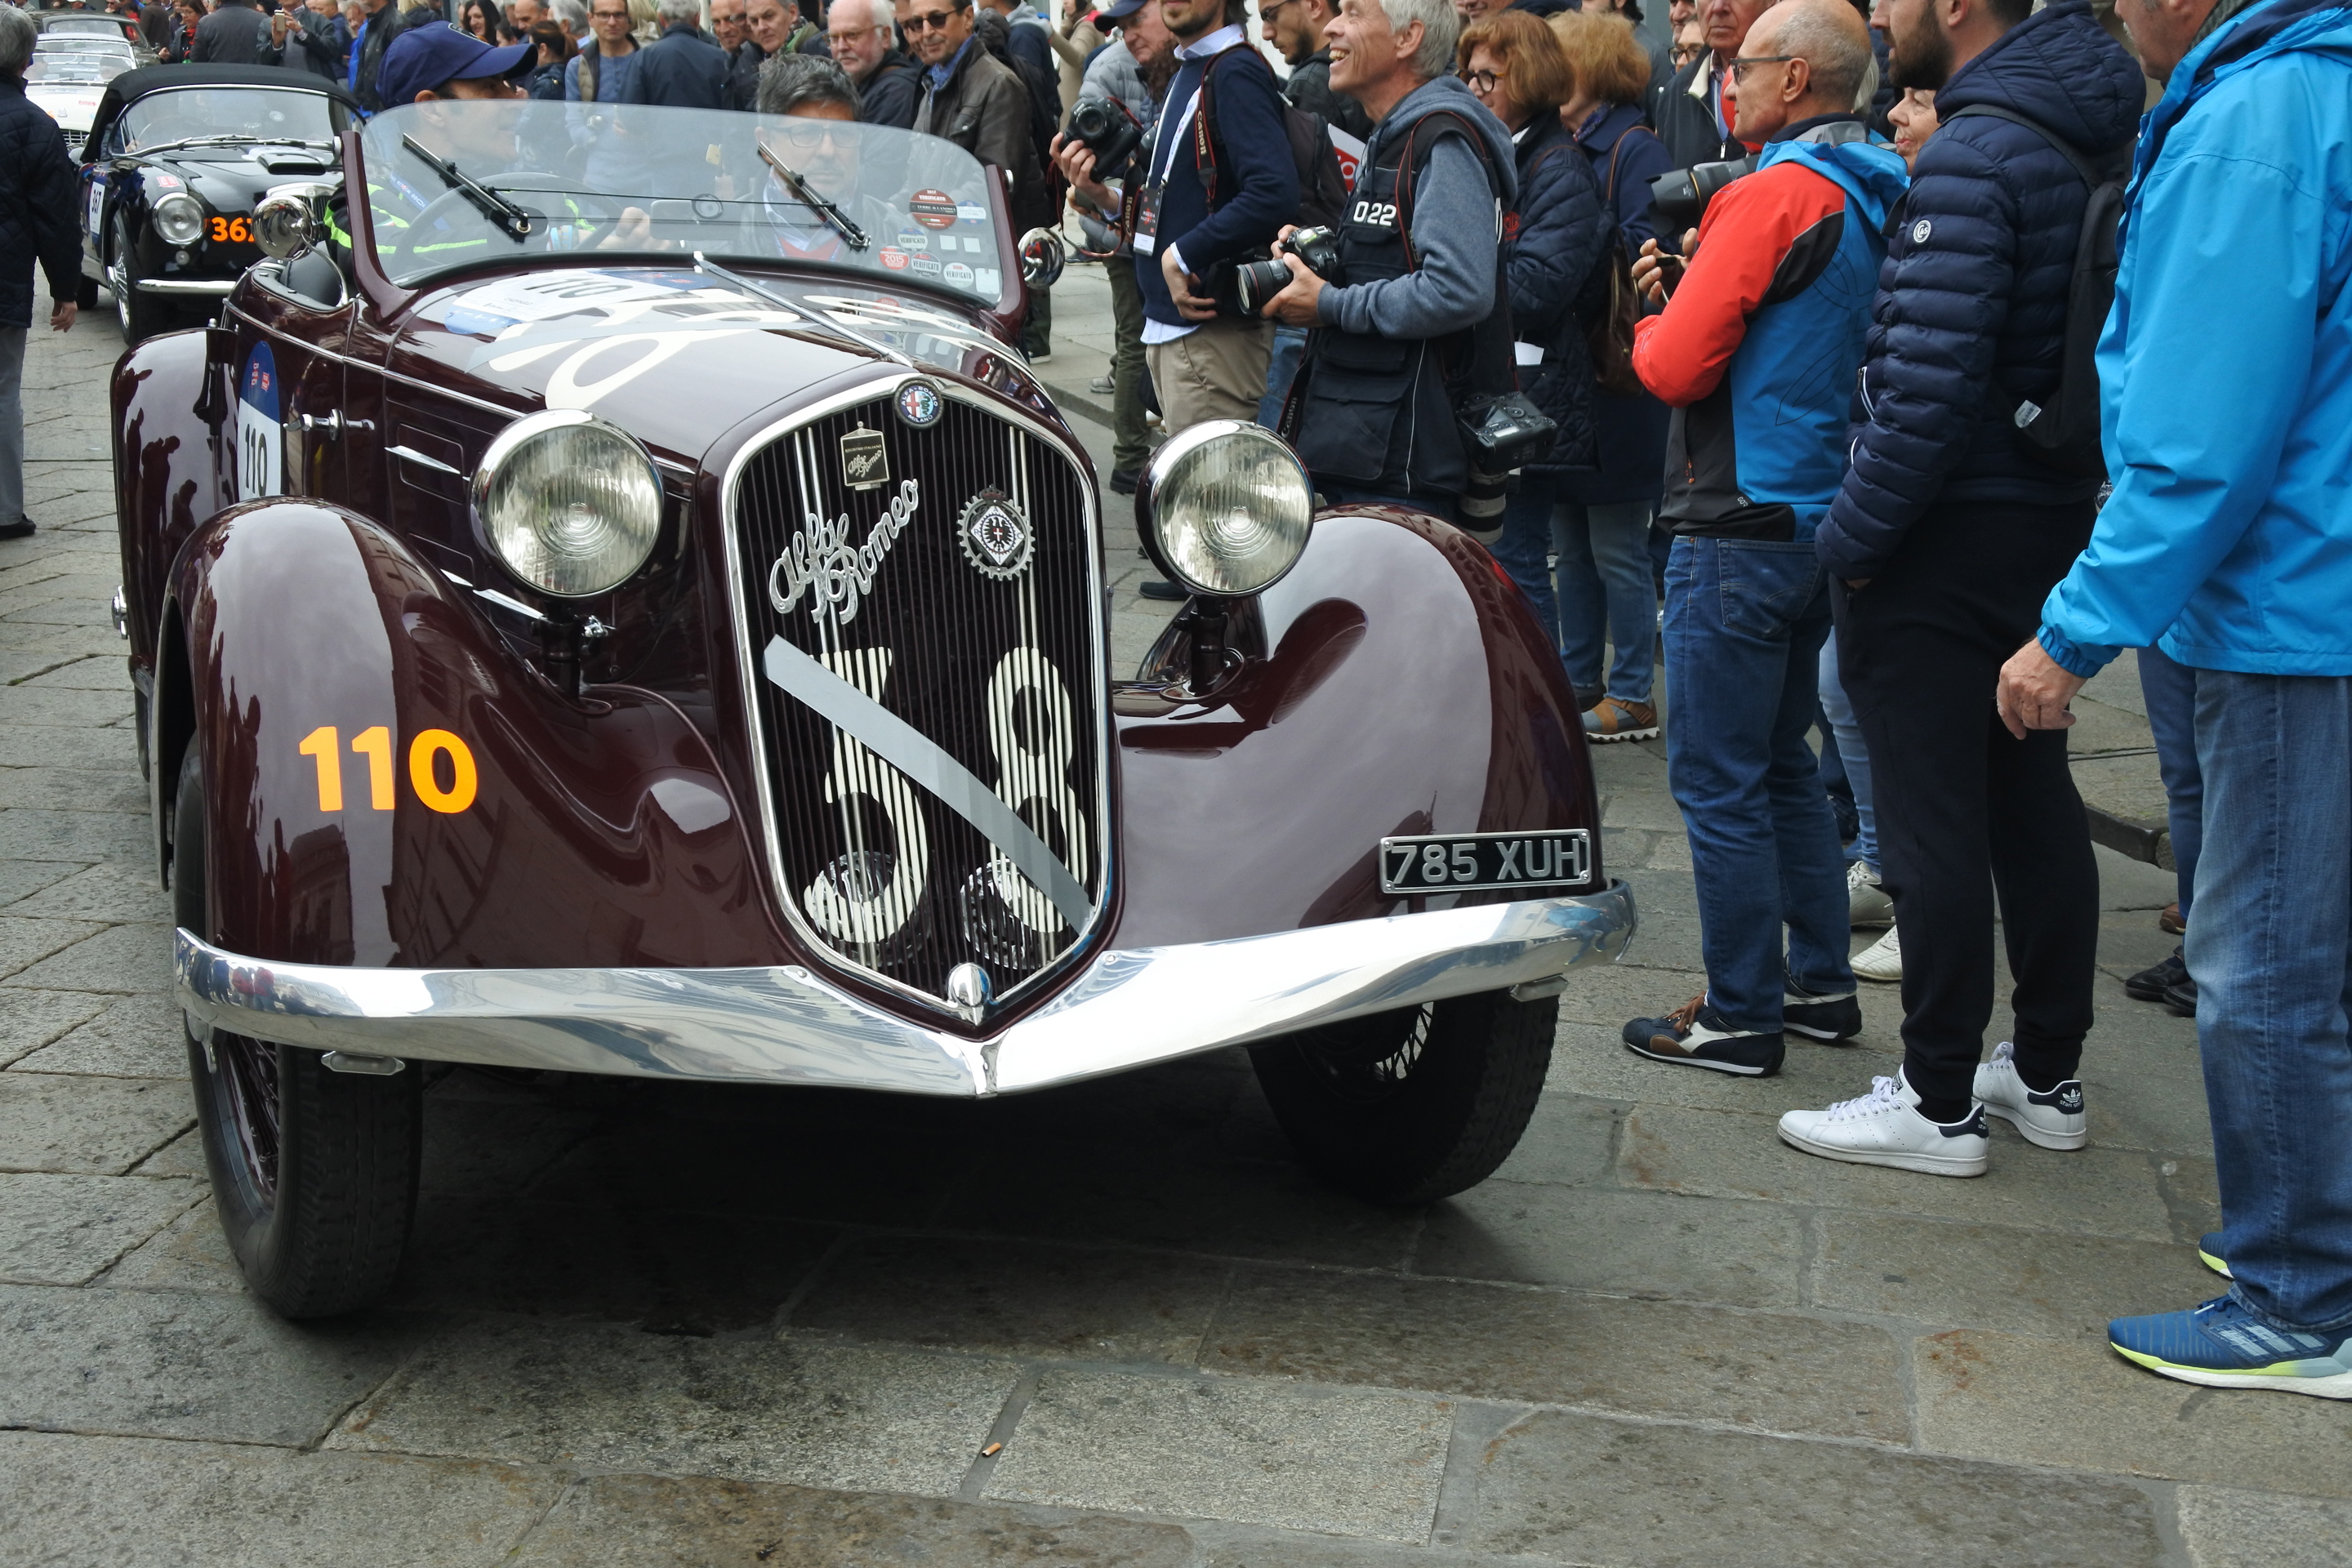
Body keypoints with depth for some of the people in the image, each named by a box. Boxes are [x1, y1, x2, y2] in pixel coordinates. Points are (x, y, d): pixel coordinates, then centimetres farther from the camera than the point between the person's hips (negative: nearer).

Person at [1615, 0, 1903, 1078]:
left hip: (1745, 529, -9)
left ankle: (1742, 1017, 5)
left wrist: (1652, 325, 4)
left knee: (1717, 783, -1)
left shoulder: (1775, 194, -16)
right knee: (1783, 764, 19)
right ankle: (1822, 987, 25)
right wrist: (1689, 290, 8)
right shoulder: (1874, 200, 12)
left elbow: (1676, 367, -17)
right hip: (1824, 521, 10)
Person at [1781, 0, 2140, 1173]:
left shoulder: (1974, 153, -18)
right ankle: (2047, 1076, 26)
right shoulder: (2085, 141, 10)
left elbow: (1931, 378, -24)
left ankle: (1939, 1106, 8)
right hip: (2052, 522, 9)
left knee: (1931, 826, -1)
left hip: (1948, 538, -9)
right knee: (2033, 802, 15)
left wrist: (1854, 536, -16)